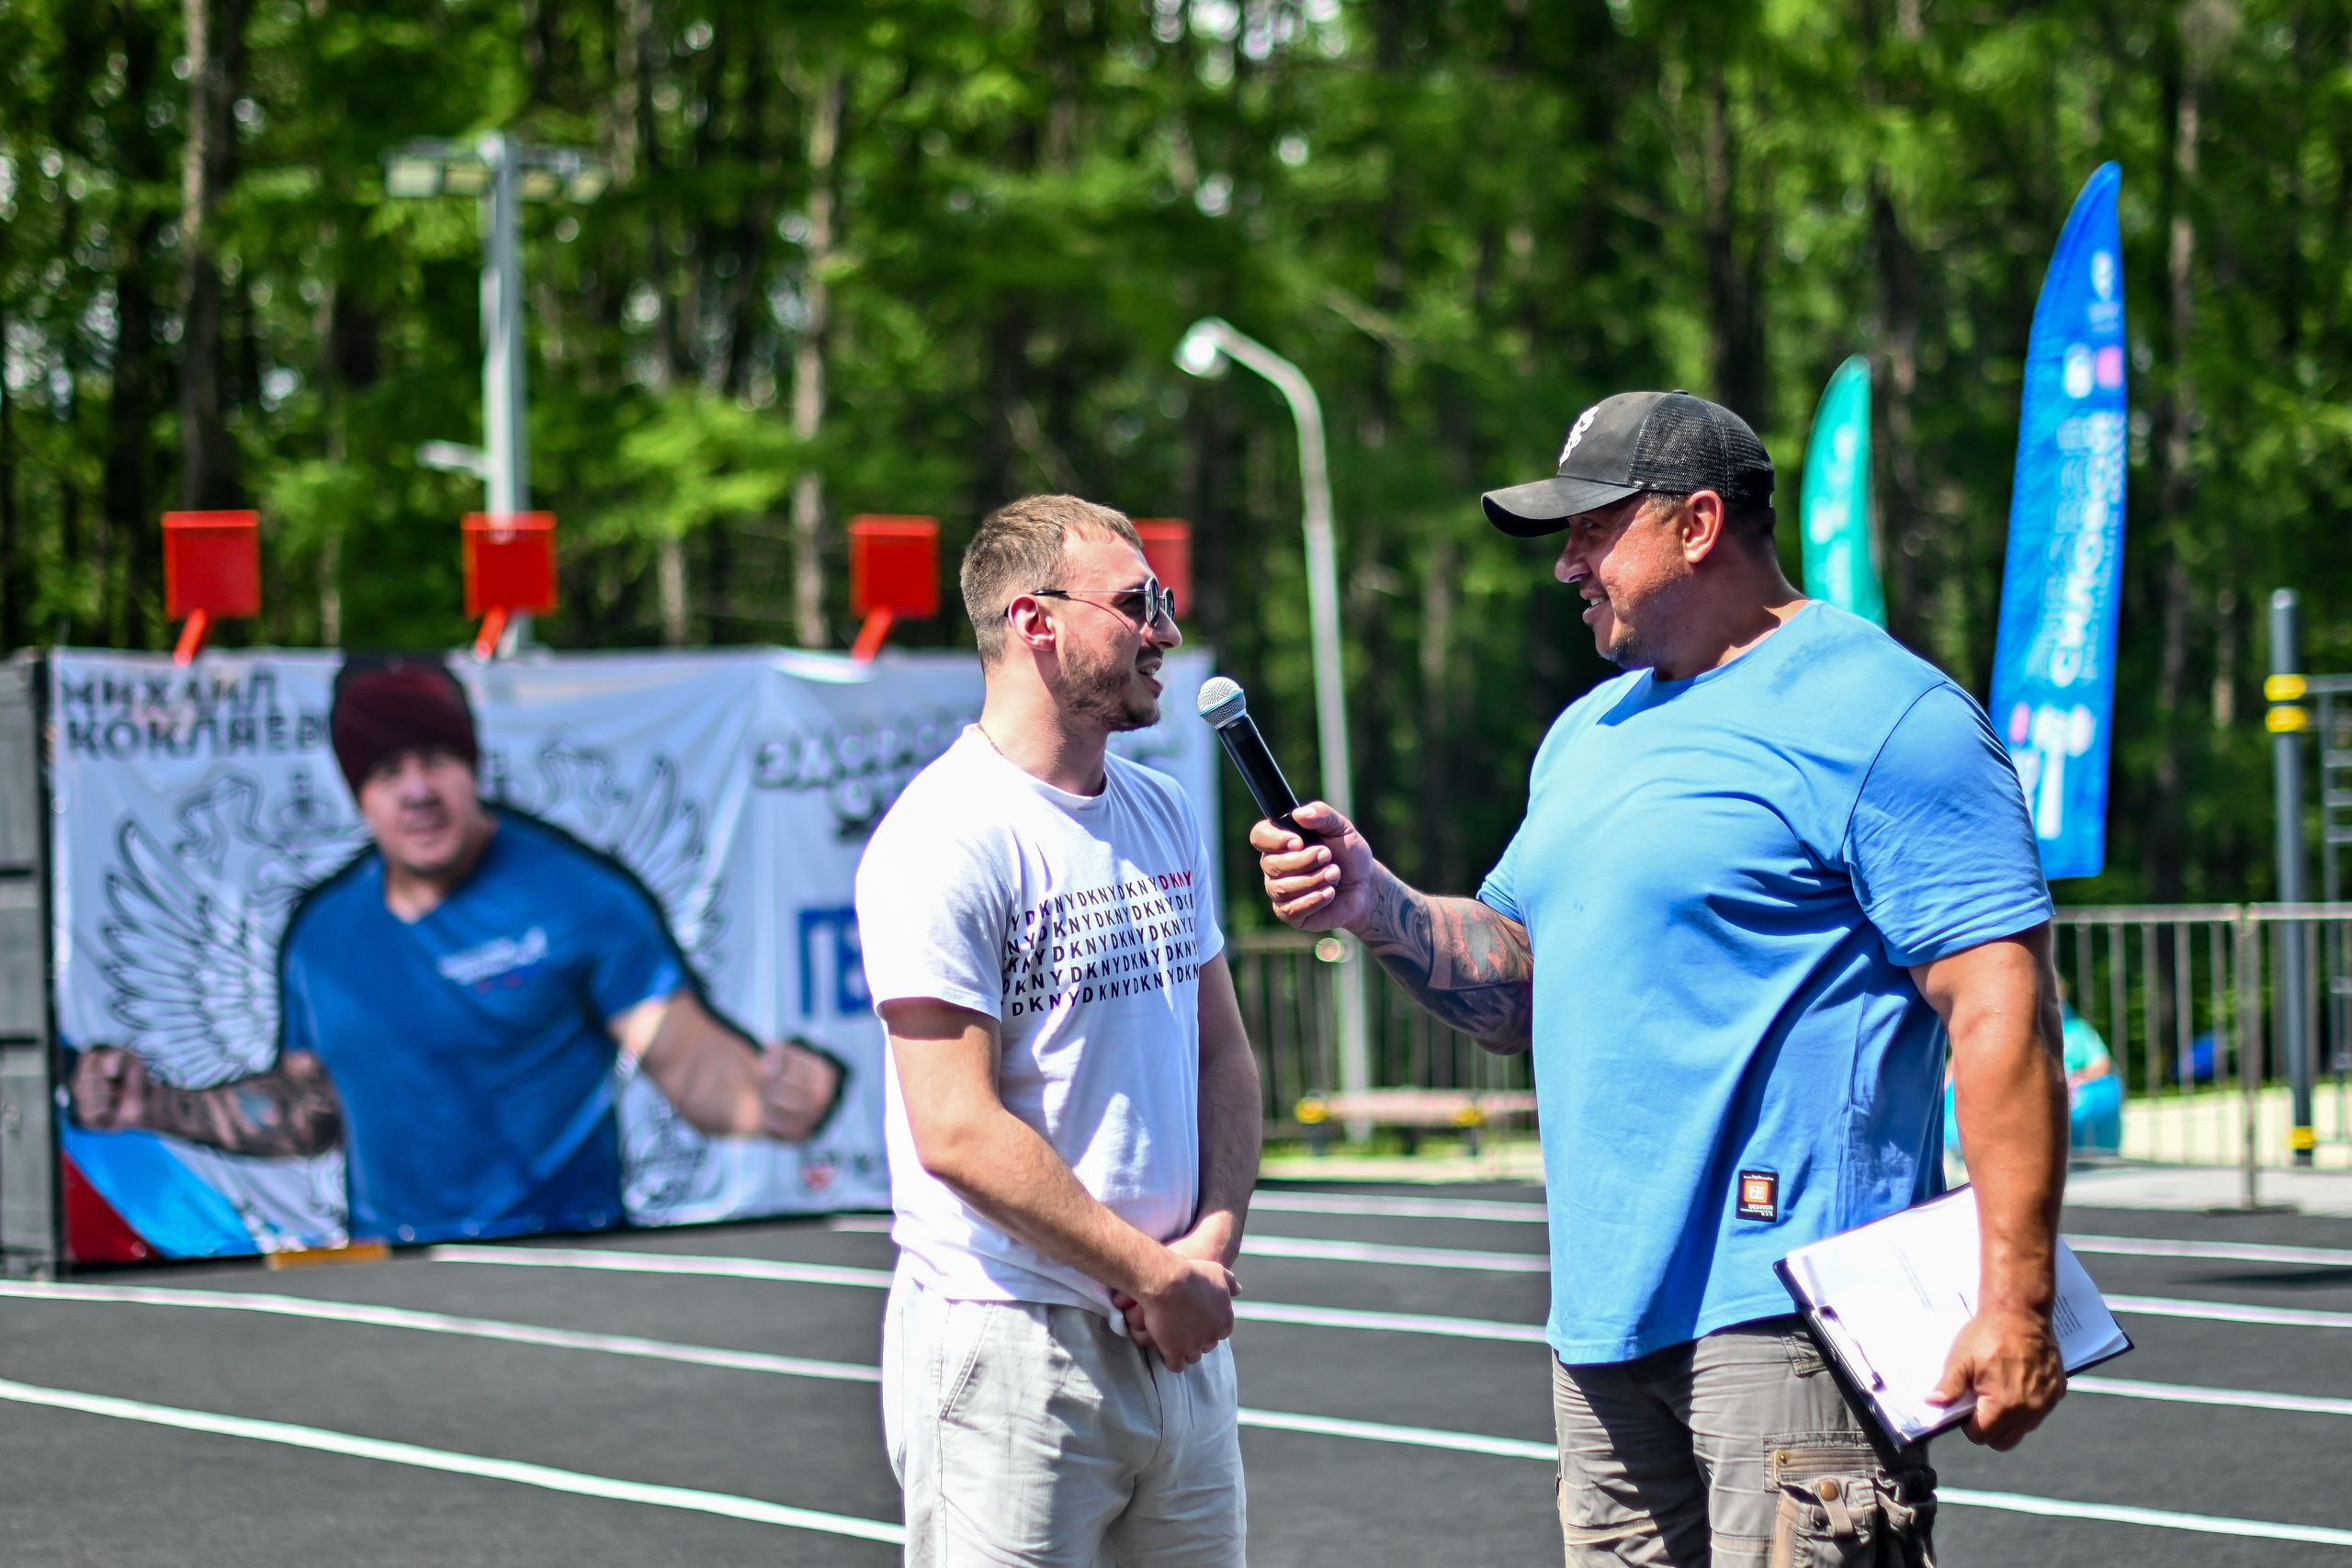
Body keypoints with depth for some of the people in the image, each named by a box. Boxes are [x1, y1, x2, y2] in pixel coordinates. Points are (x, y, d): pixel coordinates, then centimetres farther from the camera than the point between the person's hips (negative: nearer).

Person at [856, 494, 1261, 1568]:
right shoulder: (947, 842, -13)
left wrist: (1213, 1242, -1)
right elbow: (960, 1133, -18)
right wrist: (1156, 1275, -13)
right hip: (1006, 1347, -7)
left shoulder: (1163, 815, 13)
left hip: (1181, 1341, 7)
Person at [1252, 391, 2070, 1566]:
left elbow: (1999, 1007, -15)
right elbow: (1518, 991, 24)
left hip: (1786, 1305, -8)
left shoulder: (1878, 713, -8)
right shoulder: (1590, 732, 20)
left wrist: (2017, 1302, -21)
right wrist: (1378, 909, 4)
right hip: (1604, 1309, 8)